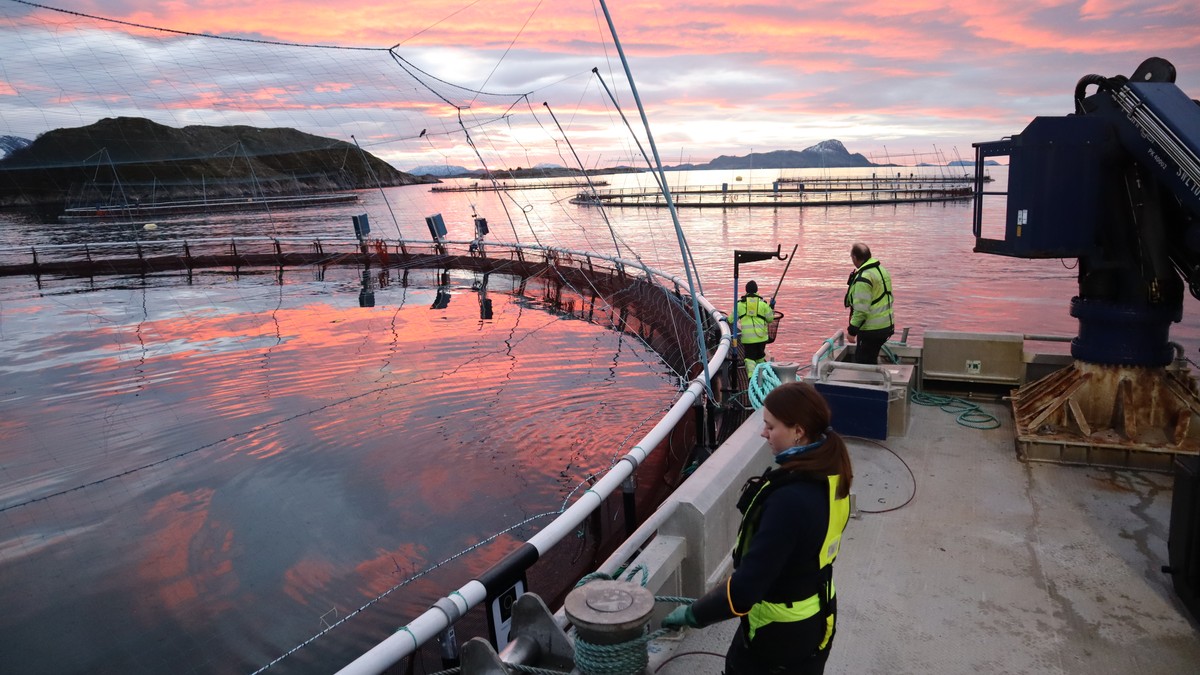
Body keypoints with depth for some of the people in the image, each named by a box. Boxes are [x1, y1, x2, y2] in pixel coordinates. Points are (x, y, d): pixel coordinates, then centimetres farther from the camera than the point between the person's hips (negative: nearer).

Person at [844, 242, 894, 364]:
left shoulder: (863, 278, -20)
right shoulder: (881, 269, 11)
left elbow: (861, 309, -23)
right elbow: (887, 299, 21)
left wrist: (852, 330, -15)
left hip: (872, 330, -10)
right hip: (886, 326, 10)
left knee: (862, 363, -2)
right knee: (872, 361, 20)